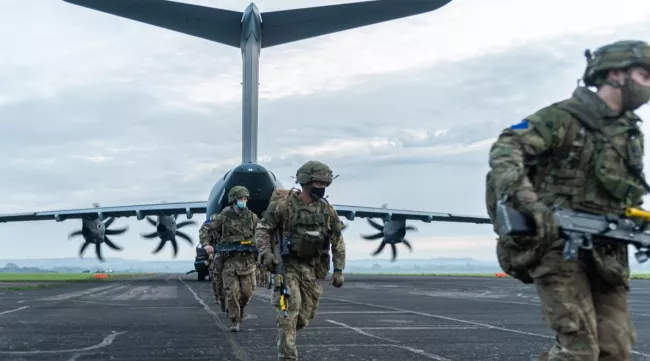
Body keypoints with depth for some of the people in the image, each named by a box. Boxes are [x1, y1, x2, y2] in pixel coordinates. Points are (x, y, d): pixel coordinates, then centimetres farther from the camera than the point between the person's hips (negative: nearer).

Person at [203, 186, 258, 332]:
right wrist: (221, 245, 10)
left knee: (247, 291, 2)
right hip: (230, 260, -2)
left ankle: (240, 309, 34)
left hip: (248, 260, 2)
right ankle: (235, 321, 5)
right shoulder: (223, 217, -2)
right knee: (232, 292, -5)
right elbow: (212, 230, 13)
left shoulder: (252, 217, 4)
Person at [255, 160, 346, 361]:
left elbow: (338, 242, 9)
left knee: (304, 317, 8)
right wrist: (266, 253, -19)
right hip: (287, 265, -4)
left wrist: (338, 270, 3)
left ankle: (284, 336, 38)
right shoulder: (284, 205, -11)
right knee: (289, 314, -12)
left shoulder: (327, 211, 1)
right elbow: (262, 229, -5)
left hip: (312, 268, 4)